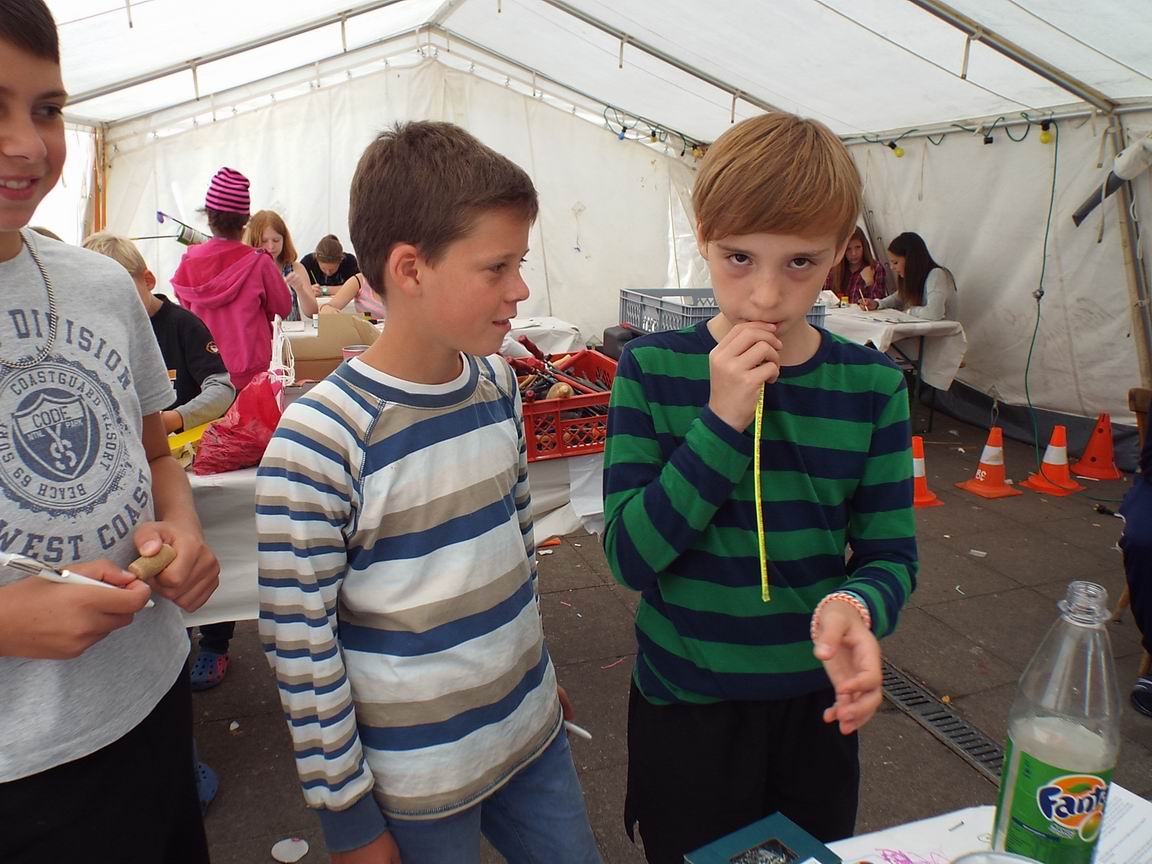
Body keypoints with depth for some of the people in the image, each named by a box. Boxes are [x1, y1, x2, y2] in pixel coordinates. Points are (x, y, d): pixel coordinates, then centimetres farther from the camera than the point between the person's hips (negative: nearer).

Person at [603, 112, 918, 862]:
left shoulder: (873, 386, -8)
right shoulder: (652, 368, -14)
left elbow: (891, 554, -6)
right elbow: (630, 555, -19)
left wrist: (854, 606, -29)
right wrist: (723, 421, -28)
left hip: (818, 706, 3)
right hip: (684, 709, -2)